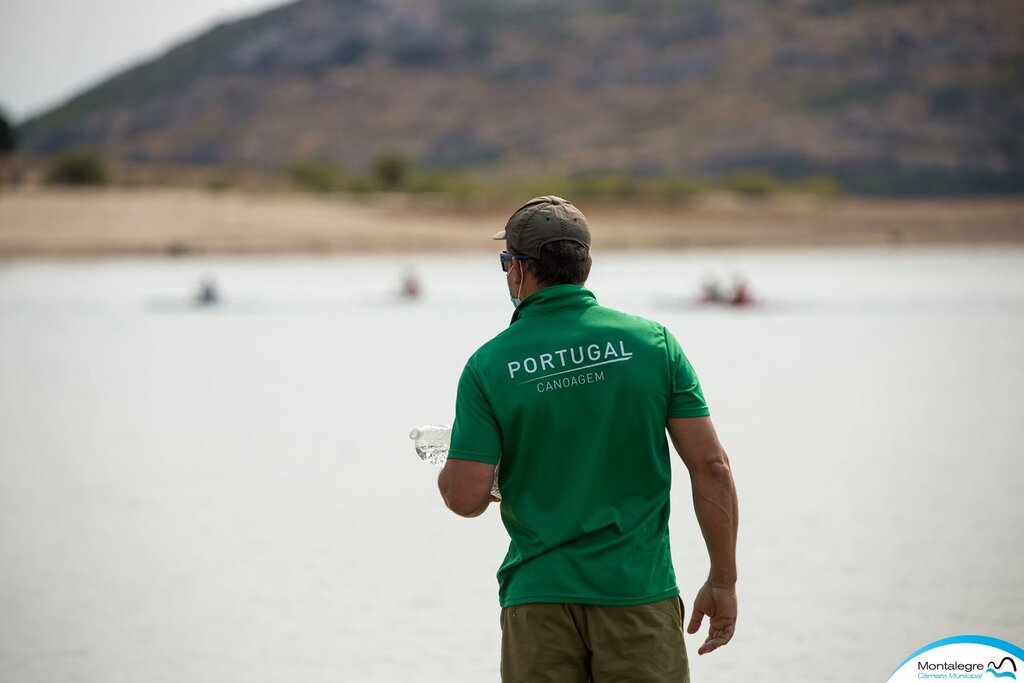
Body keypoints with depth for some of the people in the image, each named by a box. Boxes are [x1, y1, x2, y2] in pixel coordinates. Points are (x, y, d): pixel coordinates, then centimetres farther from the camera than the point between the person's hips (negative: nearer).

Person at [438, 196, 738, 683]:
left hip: (538, 602, 0)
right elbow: (711, 467, -2)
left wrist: (448, 471, 17)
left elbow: (466, 498, -8)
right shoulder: (653, 342, 0)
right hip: (640, 593, 0)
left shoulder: (489, 365, -3)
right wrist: (723, 581, 6)